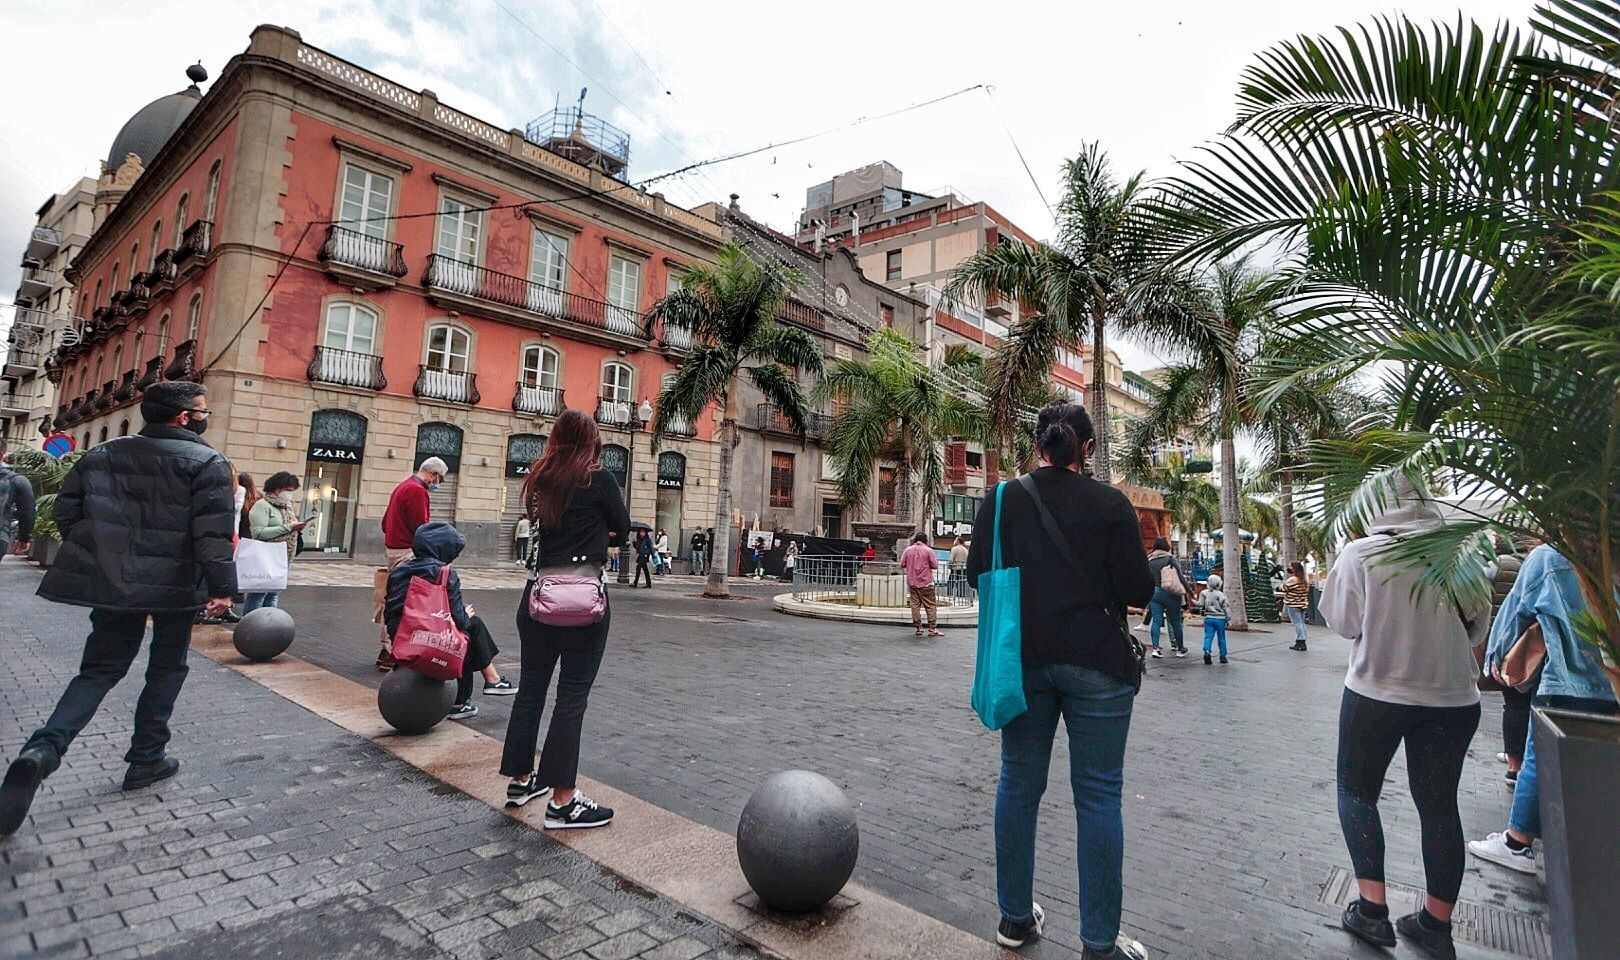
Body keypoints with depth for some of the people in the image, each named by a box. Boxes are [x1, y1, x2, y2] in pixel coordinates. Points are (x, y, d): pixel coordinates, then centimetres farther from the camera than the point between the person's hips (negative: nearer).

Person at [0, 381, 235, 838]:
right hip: (175, 585, -4)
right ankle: (147, 757, 20)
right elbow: (214, 533, -19)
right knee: (166, 669, 13)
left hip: (111, 581, 5)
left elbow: (66, 509, 12)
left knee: (99, 668, 15)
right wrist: (222, 586, -14)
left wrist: (94, 557, 24)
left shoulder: (103, 454, 8)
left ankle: (45, 748, -6)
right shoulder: (207, 462, -12)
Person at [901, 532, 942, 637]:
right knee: (931, 605, 2)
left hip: (912, 583, 3)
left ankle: (918, 628, 9)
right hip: (926, 583, -3)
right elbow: (935, 566, -7)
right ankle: (932, 629, -2)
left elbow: (902, 565, 4)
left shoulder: (908, 550, 2)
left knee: (915, 605, 8)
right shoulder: (928, 550, -7)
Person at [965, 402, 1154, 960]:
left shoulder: (1001, 501, -3)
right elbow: (1137, 591, -7)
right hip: (1095, 663, -2)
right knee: (1098, 795, 8)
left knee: (1019, 786, 14)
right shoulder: (1110, 504, -8)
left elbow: (977, 575, 4)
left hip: (1023, 660, 3)